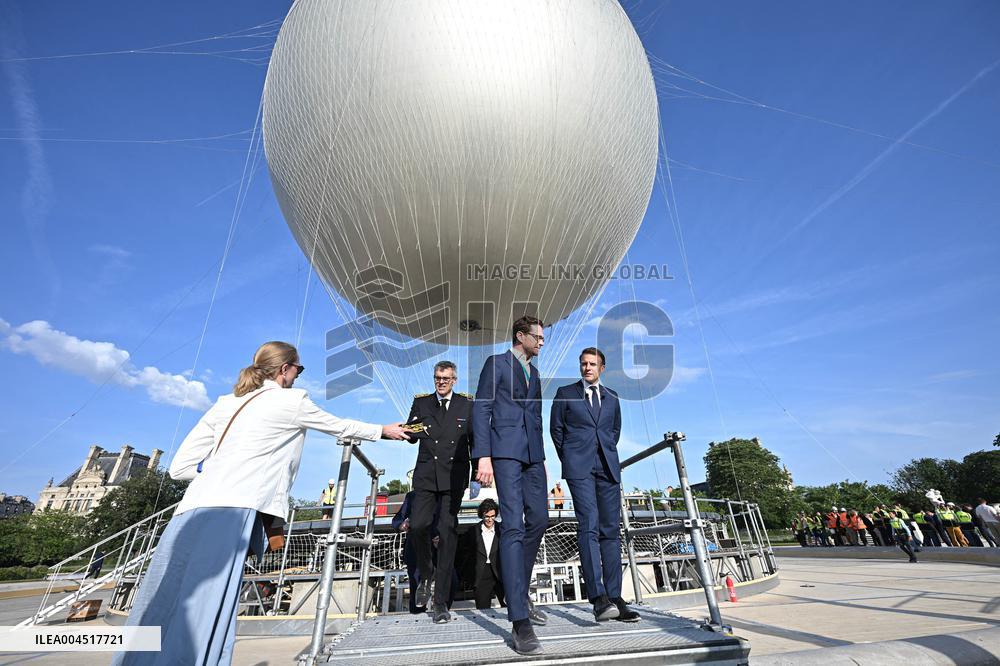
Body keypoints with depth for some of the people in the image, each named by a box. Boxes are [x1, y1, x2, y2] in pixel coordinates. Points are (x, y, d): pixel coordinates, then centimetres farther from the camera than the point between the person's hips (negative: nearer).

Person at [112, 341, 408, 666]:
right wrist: (383, 430, 31)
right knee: (198, 623, -8)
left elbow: (180, 466, 20)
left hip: (192, 511, 8)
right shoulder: (292, 400, 4)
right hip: (231, 513, -8)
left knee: (162, 613, 10)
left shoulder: (225, 403, 21)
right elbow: (340, 427, 18)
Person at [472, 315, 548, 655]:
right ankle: (520, 621, -8)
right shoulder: (496, 363, 1)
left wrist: (541, 458, 18)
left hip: (532, 453, 7)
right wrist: (483, 456, -16)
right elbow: (480, 409, -6)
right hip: (505, 450, -7)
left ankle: (519, 592, 28)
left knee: (538, 520, 9)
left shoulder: (534, 373, 21)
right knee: (513, 526, -11)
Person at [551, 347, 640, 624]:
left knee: (610, 530, 3)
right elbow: (556, 429, 7)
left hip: (608, 467, 4)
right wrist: (570, 459, 7)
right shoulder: (565, 393, 7)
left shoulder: (611, 397, 16)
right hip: (579, 467, -4)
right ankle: (598, 598, -12)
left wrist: (607, 454, 14)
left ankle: (614, 598, 9)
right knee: (588, 527, -13)